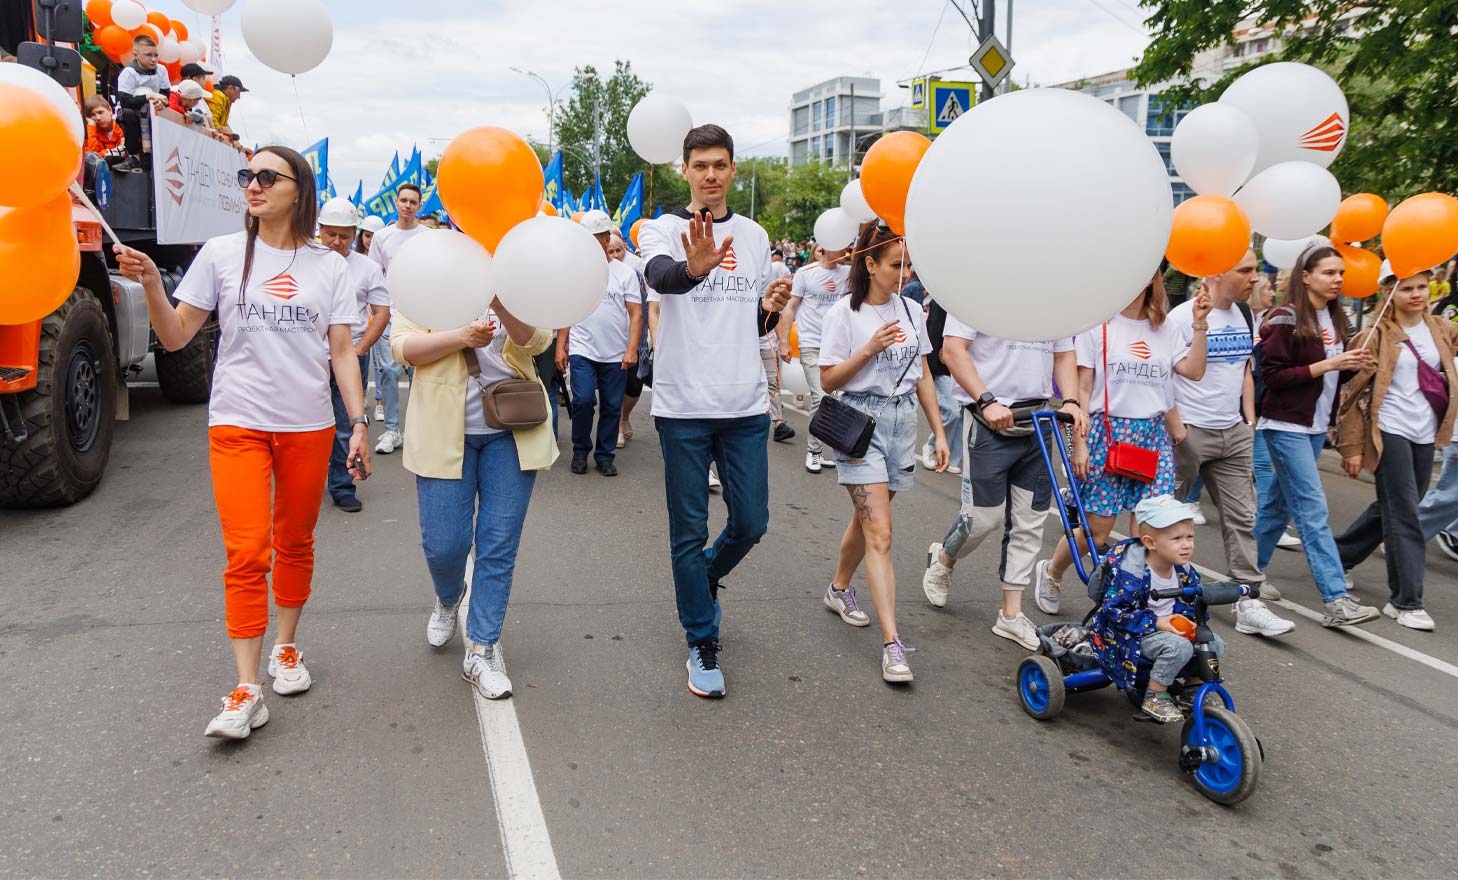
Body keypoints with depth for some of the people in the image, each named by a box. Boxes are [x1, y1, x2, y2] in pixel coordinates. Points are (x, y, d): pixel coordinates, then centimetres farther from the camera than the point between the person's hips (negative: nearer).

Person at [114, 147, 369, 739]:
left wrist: (359, 423, -2)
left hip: (308, 426, 2)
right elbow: (175, 337, 3)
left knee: (295, 544, 12)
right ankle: (246, 690, -5)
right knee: (247, 553, -10)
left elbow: (342, 351, 5)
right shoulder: (221, 255, 3)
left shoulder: (329, 266, 6)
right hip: (238, 423, -1)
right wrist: (150, 284, -14)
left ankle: (286, 648, 31)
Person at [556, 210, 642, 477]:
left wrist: (632, 350, -10)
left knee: (612, 406, 6)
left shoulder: (625, 272, 2)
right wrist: (560, 346, 3)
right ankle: (580, 451, 9)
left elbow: (636, 313, -1)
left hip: (616, 354, 0)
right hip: (581, 351, 0)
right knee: (583, 400, -12)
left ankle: (605, 455, 20)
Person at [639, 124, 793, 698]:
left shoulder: (755, 235, 13)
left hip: (746, 404, 4)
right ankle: (702, 645, 19)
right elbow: (660, 276, -27)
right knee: (689, 532, 4)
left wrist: (772, 308, -4)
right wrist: (693, 267, -49)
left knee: (751, 523, 9)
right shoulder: (662, 230, -1)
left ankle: (706, 576, 40)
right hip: (683, 405, -3)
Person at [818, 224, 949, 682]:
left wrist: (939, 431, 11)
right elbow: (828, 380, -7)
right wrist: (870, 348, -19)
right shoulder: (844, 312, -7)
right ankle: (892, 643, -11)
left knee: (866, 519, 16)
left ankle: (839, 588, 42)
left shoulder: (911, 310, 8)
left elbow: (923, 375, 13)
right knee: (879, 533, -11)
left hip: (902, 421, 5)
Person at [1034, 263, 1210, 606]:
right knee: (1096, 530, 0)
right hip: (1108, 433, -4)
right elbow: (1082, 390, -3)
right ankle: (1050, 572, 27)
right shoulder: (1098, 325, -1)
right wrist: (1079, 445, -8)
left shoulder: (1166, 330, 11)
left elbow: (1194, 371, -2)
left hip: (1153, 434, 4)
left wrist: (1199, 323, -8)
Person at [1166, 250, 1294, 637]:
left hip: (1234, 433, 6)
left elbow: (1245, 369, 19)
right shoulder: (1183, 316, -12)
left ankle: (1250, 602, 6)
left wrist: (1249, 420, 11)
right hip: (1190, 432, -6)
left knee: (1242, 517, 3)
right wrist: (1176, 429, -15)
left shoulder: (1246, 316, 10)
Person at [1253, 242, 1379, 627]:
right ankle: (1336, 601, -10)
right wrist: (1326, 365, -20)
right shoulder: (1286, 319, -13)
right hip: (1287, 425, -8)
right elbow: (1272, 375, -17)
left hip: (1316, 426, 8)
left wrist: (1353, 364, -2)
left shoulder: (1335, 319, 11)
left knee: (1277, 501, 14)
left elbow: (1332, 372, 18)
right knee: (1313, 511, -9)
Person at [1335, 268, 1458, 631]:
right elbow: (1357, 392, -7)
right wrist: (1353, 446, -9)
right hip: (1390, 432, -6)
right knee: (1404, 514, -6)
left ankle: (1337, 556, 34)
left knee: (1392, 508, 14)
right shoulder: (1378, 334, -6)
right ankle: (1406, 600, 1)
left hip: (1425, 435, 6)